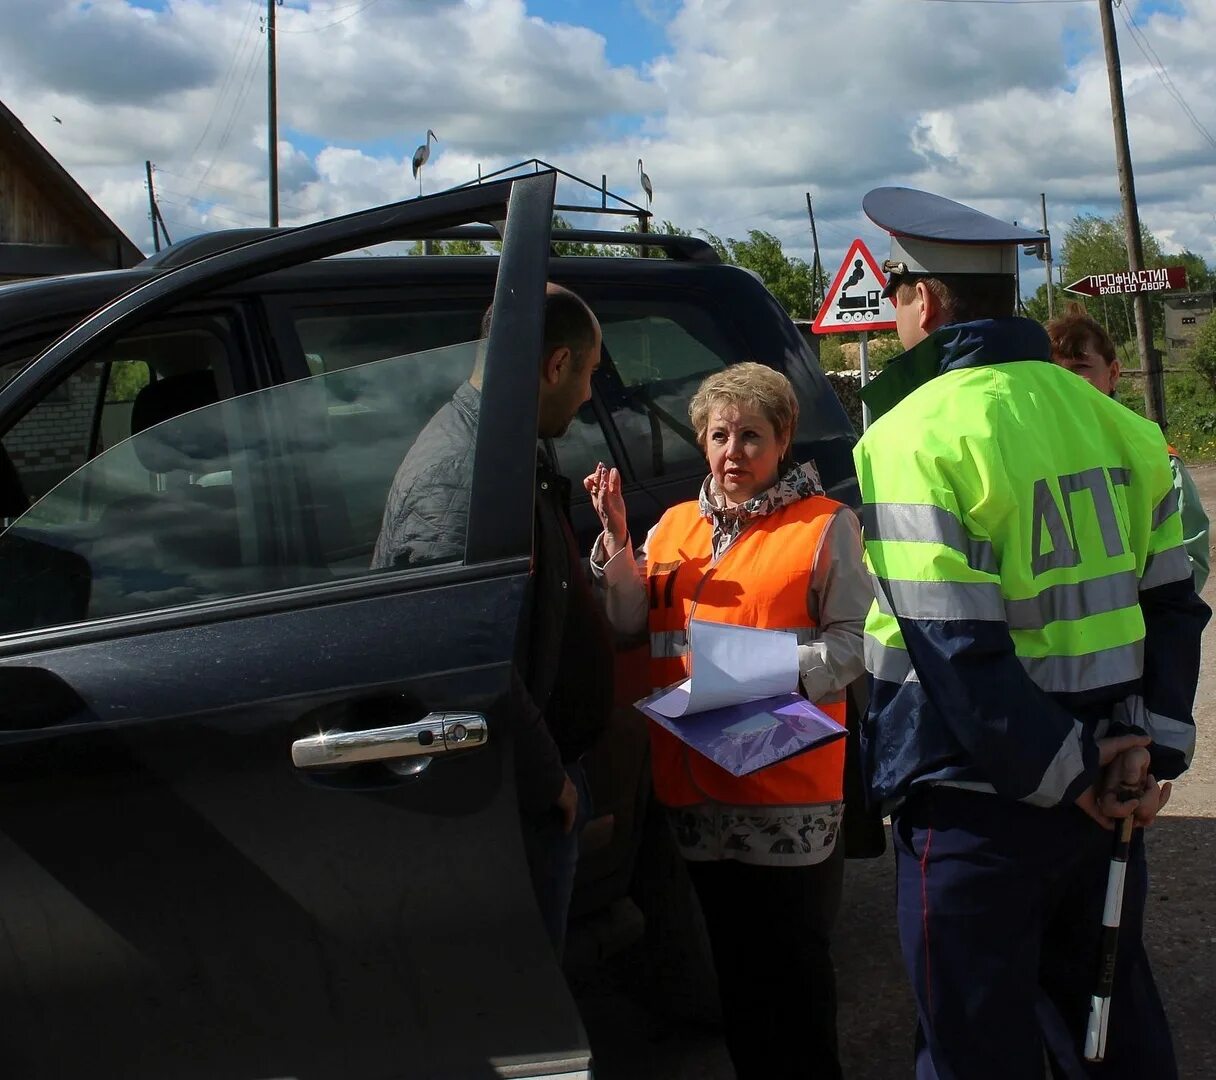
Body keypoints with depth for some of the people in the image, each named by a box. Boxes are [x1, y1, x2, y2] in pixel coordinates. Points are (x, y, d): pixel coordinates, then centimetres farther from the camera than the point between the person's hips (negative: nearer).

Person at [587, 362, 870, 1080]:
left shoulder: (825, 525, -1)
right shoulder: (674, 526, 14)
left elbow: (852, 639, -6)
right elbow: (629, 623, 7)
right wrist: (616, 539, -5)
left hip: (791, 784, -5)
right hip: (697, 784, 5)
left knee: (794, 960, 2)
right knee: (733, 955, 16)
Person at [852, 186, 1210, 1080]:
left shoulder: (915, 438, -16)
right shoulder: (1110, 419, 7)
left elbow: (955, 648, -21)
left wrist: (1066, 770, -11)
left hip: (976, 806, -7)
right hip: (1103, 799, 7)